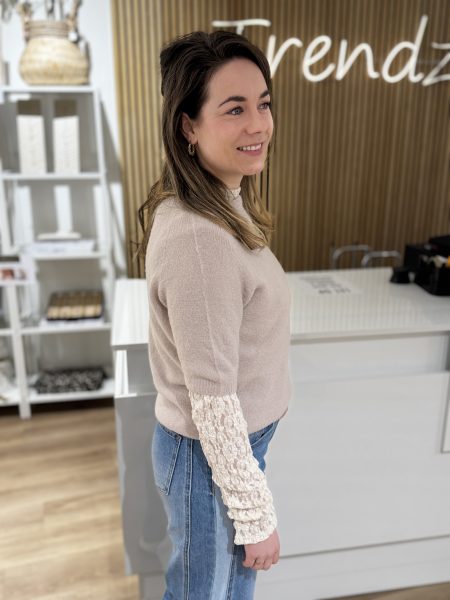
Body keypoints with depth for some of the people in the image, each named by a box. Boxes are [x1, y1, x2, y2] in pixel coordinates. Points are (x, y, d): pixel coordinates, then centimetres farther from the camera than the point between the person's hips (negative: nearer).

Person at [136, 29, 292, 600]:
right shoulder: (197, 240, -31)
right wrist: (257, 514, -14)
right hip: (210, 459, -8)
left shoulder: (225, 207, 0)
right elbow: (214, 404, -25)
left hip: (237, 439, 8)